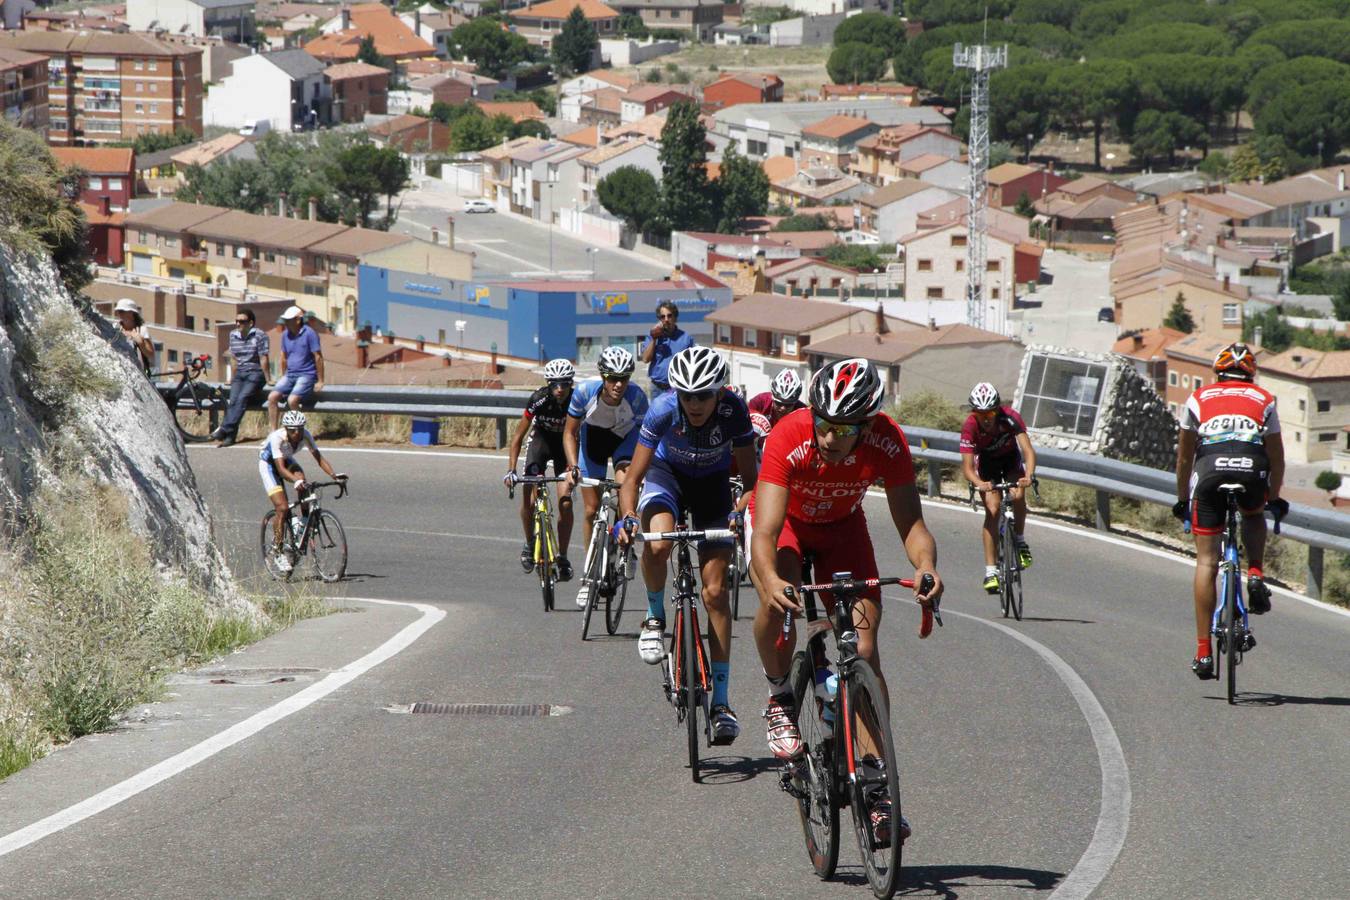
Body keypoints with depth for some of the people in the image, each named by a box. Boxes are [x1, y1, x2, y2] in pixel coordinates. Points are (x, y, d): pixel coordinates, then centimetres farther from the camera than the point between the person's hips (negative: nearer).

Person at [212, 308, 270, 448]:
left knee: (242, 398, -25)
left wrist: (267, 379, -8)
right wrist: (233, 378, 22)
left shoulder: (259, 335, -6)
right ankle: (230, 436, -30)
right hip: (240, 373, 5)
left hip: (255, 373, -5)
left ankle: (225, 429, -35)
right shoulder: (233, 335, 13)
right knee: (233, 400, -19)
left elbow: (263, 359, -7)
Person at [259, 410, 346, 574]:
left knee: (303, 484, -29)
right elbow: (281, 468, -43)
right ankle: (277, 551, -5)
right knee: (282, 508, -18)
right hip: (268, 464, -4)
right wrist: (296, 481, -60)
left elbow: (319, 457, -26)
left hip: (287, 460, 4)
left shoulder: (305, 435, -23)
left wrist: (334, 475, -42)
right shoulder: (277, 438, -36)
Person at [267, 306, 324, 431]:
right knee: (272, 397, -14)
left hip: (306, 375, -6)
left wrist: (320, 382, -11)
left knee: (292, 400, -29)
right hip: (290, 375, 6)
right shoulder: (285, 335, 9)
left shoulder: (309, 334, -10)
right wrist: (284, 378, 20)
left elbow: (318, 357, -10)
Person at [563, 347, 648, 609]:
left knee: (626, 482, -31)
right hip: (593, 438, 1)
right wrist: (572, 466, -29)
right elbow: (570, 432, -18)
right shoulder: (585, 391, -31)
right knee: (592, 509, 1)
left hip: (625, 438, -1)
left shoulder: (636, 396, -33)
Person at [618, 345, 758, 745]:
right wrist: (628, 516, -43)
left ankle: (720, 702, -3)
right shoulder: (664, 410, -31)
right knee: (657, 543, -34)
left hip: (713, 485, 0)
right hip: (668, 473, 0)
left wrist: (743, 508, -41)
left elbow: (750, 479, -21)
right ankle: (655, 618, -3)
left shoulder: (734, 411, -29)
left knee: (715, 590, -8)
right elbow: (633, 477, -26)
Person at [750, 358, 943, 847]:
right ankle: (780, 700, -7)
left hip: (843, 527, 2)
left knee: (865, 648, -11)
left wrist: (926, 566, -53)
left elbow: (912, 524, -30)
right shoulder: (789, 438, -38)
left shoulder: (887, 443, -31)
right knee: (778, 600, -34)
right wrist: (771, 581, -63)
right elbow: (765, 533, -43)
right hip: (786, 522, -2)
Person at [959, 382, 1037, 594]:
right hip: (987, 463, -1)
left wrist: (1028, 475, -57)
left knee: (1017, 496, -26)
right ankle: (991, 571, -16)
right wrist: (979, 484, -54)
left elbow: (1028, 450, -38)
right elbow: (967, 466, -33)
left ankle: (1019, 540, 3)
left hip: (1011, 459, 1)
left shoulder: (1010, 417, -32)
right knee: (992, 509, -17)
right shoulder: (970, 426, -31)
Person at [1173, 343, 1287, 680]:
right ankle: (1256, 575, 10)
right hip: (1252, 469, 1)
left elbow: (1184, 456, 29)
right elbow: (1276, 456, 28)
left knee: (1206, 561, 5)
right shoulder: (1264, 400, 26)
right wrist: (1274, 498, 42)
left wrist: (1182, 500, 41)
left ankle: (1203, 652, 1)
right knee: (1254, 517, 36)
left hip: (1210, 468, 0)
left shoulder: (1199, 398, 26)